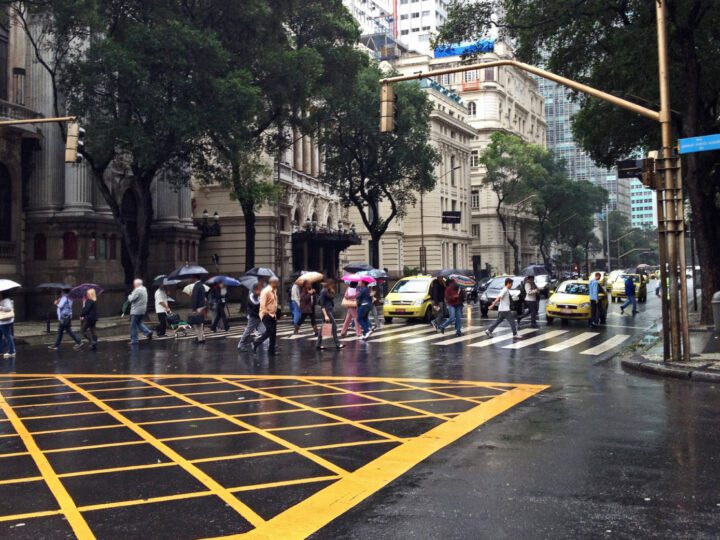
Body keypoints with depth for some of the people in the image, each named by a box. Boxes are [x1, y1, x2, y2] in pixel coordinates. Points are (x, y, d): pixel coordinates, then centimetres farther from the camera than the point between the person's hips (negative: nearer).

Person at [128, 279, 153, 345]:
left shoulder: (137, 290, -17)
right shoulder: (144, 289, 14)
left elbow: (131, 299, -18)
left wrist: (129, 296, 3)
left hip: (136, 311, -9)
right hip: (142, 310, 9)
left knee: (133, 325, -2)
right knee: (139, 323, 21)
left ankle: (134, 340, 0)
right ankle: (148, 332, 5)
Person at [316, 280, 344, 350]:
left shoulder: (328, 291, 12)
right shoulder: (323, 292, -15)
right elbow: (322, 305, -18)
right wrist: (325, 315, -21)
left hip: (329, 310, 10)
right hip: (326, 311, -10)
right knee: (334, 326, -7)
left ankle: (318, 344, 14)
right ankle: (337, 344, -2)